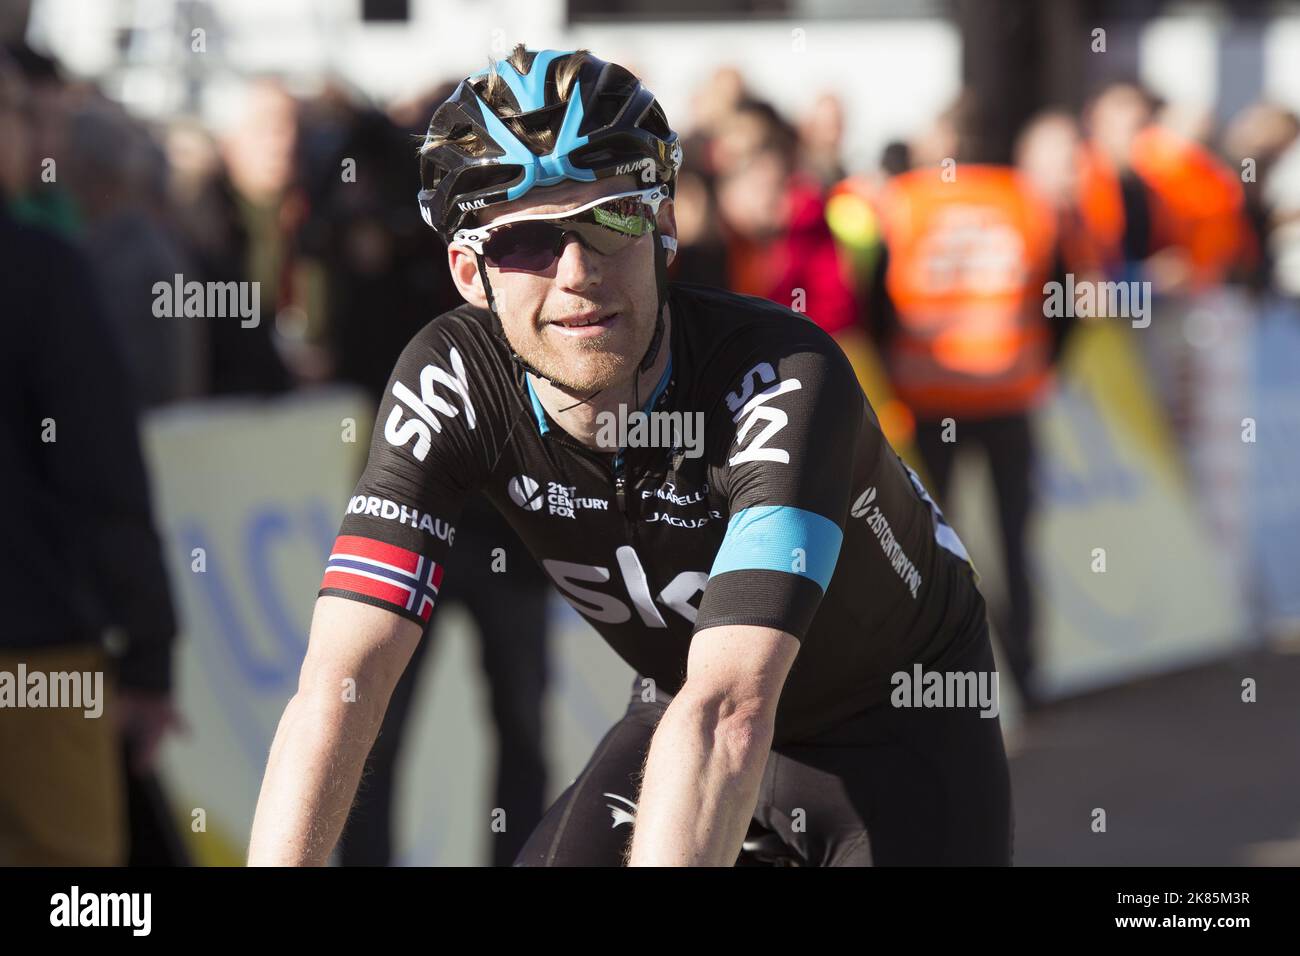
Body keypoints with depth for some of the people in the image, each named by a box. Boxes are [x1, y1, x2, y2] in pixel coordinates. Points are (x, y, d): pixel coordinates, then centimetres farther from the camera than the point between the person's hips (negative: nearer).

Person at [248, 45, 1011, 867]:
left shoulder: (785, 381, -36)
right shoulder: (453, 383, -24)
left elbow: (729, 712, -48)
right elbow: (339, 684, -32)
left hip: (900, 729, -4)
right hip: (679, 716, 4)